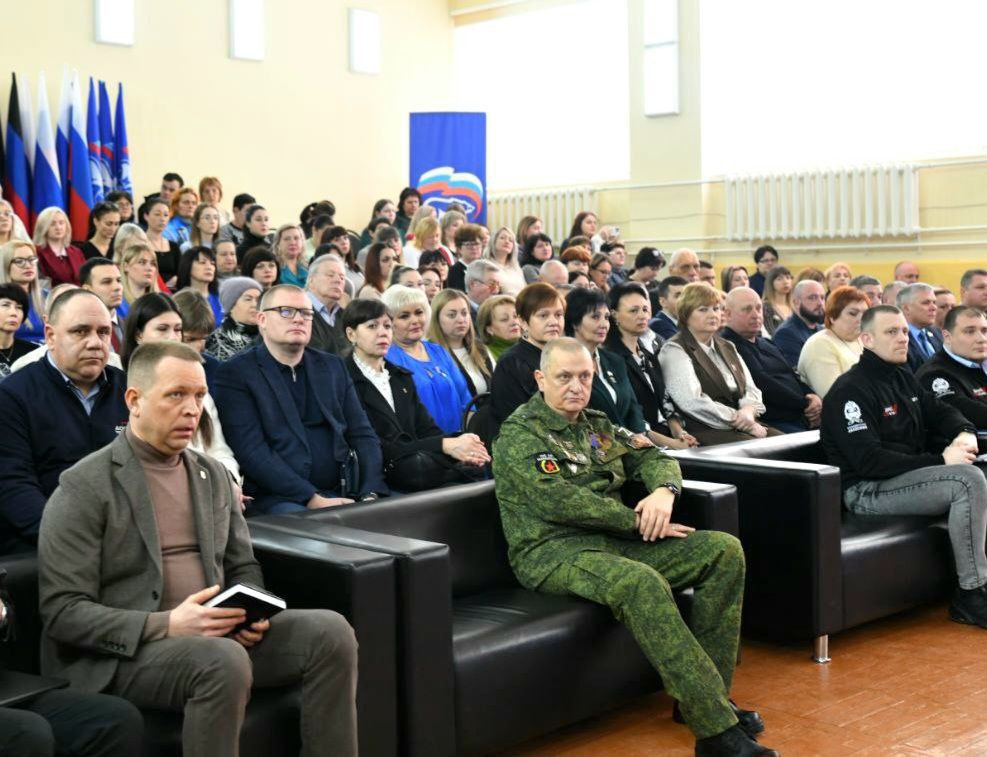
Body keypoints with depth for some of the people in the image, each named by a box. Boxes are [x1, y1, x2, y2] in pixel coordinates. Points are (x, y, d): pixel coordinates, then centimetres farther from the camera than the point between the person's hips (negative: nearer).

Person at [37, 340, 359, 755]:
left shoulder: (214, 474, 14)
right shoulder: (84, 487, -6)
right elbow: (61, 611, -11)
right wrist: (167, 626, -22)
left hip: (218, 633, 6)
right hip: (125, 651, -6)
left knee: (330, 631, -17)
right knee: (224, 661, -36)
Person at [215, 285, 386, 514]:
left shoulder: (332, 367, 17)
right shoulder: (235, 374, 0)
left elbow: (362, 434, 13)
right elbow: (252, 451, -10)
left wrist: (371, 495, -5)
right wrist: (313, 499, -18)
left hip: (341, 494, 5)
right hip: (277, 499, -5)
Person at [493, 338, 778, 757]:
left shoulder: (597, 425, 19)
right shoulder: (519, 435, -5)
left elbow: (654, 457, 21)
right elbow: (559, 501, -17)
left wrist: (663, 491, -4)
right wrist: (637, 521, -15)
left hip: (613, 539, 8)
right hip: (553, 550, -8)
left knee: (725, 550, -7)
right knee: (640, 582, -38)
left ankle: (709, 693, -8)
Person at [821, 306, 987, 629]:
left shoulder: (902, 377, 15)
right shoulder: (850, 390, -14)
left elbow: (940, 410, 22)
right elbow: (868, 461, -22)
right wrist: (939, 461, -22)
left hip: (911, 474, 9)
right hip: (867, 490, -9)